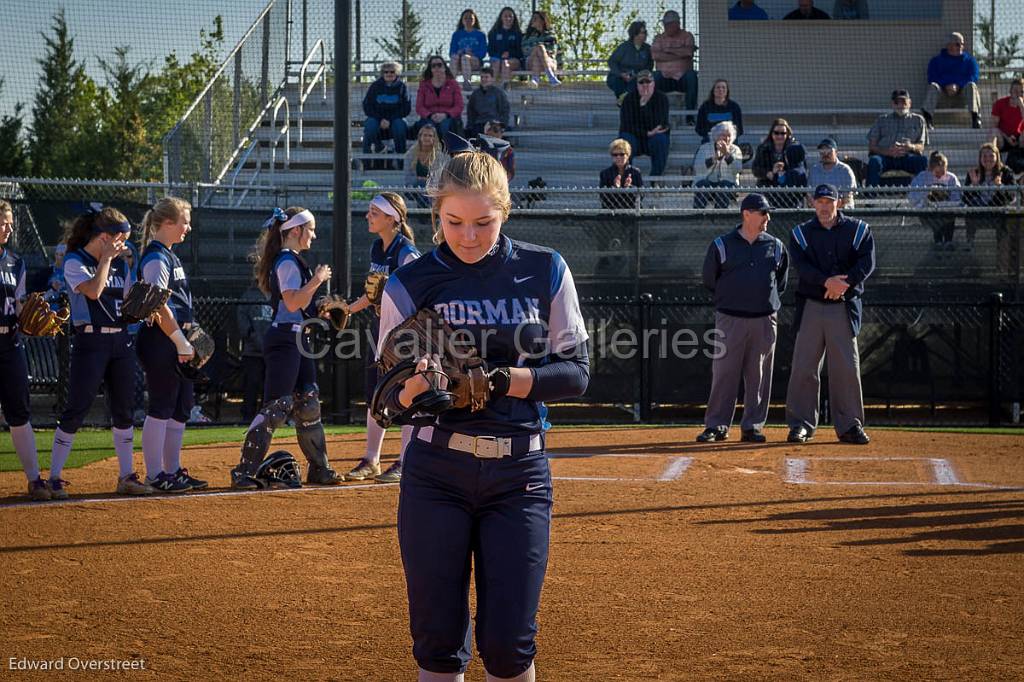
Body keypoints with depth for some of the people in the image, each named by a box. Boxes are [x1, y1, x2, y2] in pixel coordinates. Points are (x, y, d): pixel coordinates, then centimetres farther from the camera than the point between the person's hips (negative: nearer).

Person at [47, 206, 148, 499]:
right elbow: (93, 291, -22)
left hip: (121, 342, 6)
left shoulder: (121, 265, 14)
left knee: (124, 410, 7)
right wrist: (106, 259, -14)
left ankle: (126, 477, 15)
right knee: (76, 409, -7)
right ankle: (55, 478, -2)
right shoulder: (74, 262, -6)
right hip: (90, 342, -6)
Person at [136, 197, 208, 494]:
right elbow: (158, 306, -21)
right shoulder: (156, 258, -13)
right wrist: (182, 343, -19)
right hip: (162, 343, -10)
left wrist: (186, 340, 15)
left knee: (181, 407, 13)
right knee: (161, 408, -6)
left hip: (177, 342, 10)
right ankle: (155, 475, -2)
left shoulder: (170, 256, 18)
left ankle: (173, 471, 20)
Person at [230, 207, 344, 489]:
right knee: (277, 406, -11)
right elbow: (292, 302, -23)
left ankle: (319, 469, 18)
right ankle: (244, 472, -9)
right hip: (285, 337, -11)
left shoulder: (294, 260, 18)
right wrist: (317, 279, -17)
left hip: (298, 339, 11)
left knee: (308, 403, 12)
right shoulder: (287, 260, -13)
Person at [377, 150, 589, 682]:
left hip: (520, 475, 0)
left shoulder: (545, 273, 1)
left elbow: (575, 373, 0)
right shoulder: (410, 284, -1)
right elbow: (389, 397, -1)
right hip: (435, 475, 0)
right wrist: (416, 385, -24)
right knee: (438, 638, 3)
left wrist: (501, 379, -16)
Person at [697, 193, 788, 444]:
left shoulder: (776, 246, 8)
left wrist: (768, 300, 10)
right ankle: (716, 426, 4)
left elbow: (781, 282, 19)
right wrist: (730, 297, 10)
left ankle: (752, 427, 12)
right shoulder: (722, 245, 0)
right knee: (723, 373, -3)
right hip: (730, 319, -2)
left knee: (759, 376, 4)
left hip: (765, 320, 2)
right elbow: (710, 280, 8)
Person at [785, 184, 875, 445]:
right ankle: (801, 424, 6)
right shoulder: (800, 233, 6)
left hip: (844, 307, 0)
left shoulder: (858, 230, 6)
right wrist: (827, 281, -26)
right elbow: (802, 266, -9)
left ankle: (849, 426, 7)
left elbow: (867, 262, -7)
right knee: (804, 367, -1)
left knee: (847, 367, 0)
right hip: (811, 306, 0)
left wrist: (844, 283, -22)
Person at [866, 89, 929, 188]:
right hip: (885, 156, 0)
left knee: (923, 160, -31)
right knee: (874, 161, -35)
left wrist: (911, 147, -12)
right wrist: (888, 152, -10)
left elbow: (921, 146, 14)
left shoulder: (918, 120, 23)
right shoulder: (882, 120, 23)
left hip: (907, 157, 0)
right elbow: (871, 146, 12)